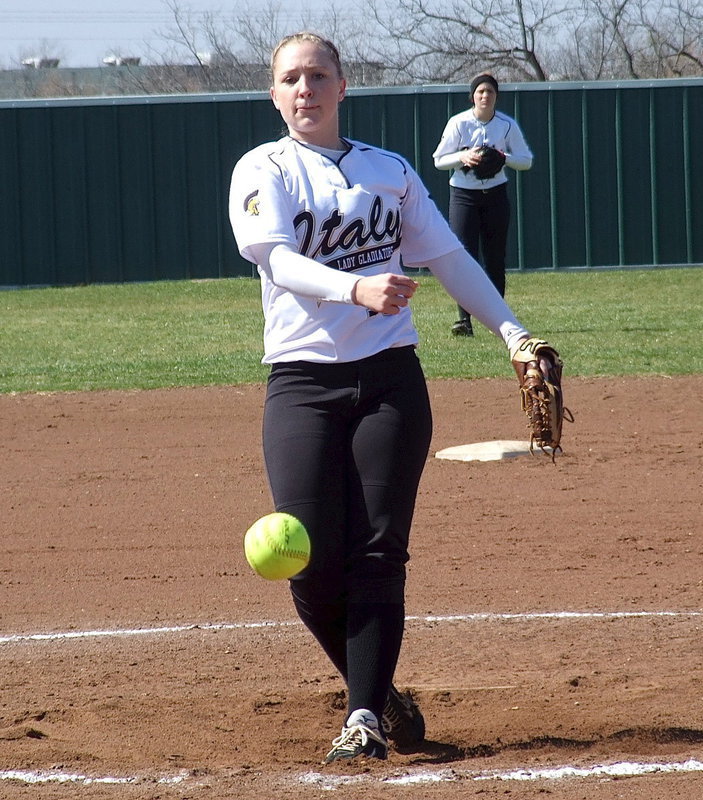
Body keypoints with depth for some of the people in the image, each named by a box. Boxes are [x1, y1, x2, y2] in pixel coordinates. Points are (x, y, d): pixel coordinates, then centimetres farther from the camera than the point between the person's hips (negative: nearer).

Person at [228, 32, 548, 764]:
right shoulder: (263, 170, 3)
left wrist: (512, 332, 5)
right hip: (302, 383, -2)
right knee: (312, 561, -9)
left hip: (390, 379, 2)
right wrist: (355, 288, -33)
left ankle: (365, 717, -8)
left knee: (377, 554, -7)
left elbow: (449, 257, 17)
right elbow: (277, 257, -15)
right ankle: (377, 691, 13)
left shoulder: (390, 171, 14)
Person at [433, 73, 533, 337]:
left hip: (495, 195, 2)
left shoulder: (507, 125, -2)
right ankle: (464, 319, -15)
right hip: (463, 194, -2)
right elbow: (439, 159, -2)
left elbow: (526, 160, 3)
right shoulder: (458, 123, -5)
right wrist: (463, 157, -21)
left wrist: (504, 158, -17)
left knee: (495, 259, 5)